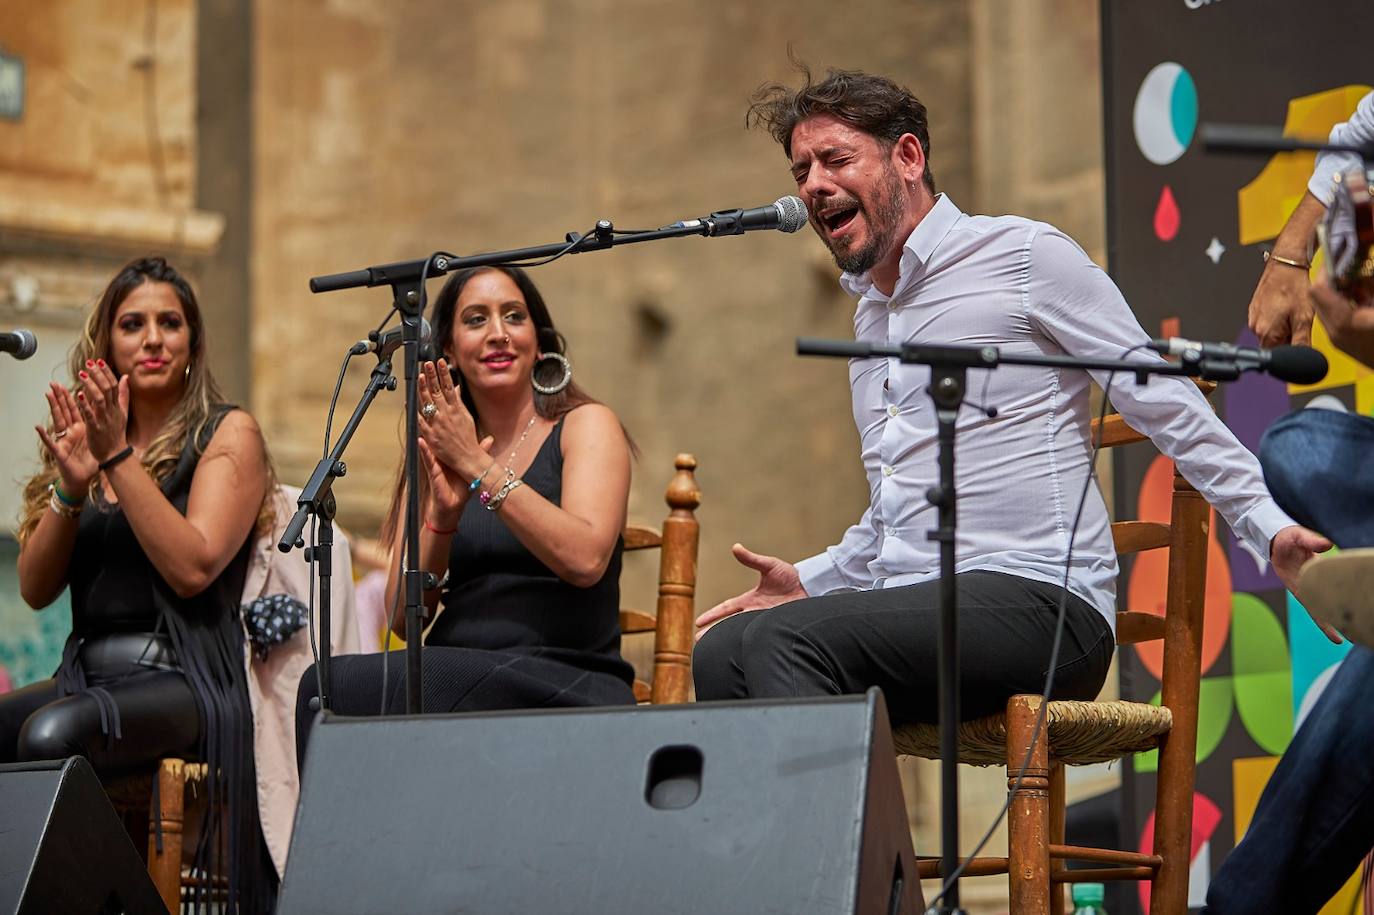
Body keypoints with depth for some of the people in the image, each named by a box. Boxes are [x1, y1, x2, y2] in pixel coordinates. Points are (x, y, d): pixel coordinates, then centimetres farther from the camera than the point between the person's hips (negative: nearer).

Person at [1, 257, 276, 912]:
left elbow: (193, 568, -11)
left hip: (180, 678, -5)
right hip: (87, 674, 5)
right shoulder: (91, 434, 18)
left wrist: (118, 456, -13)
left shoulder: (228, 434, 4)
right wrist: (72, 488, -7)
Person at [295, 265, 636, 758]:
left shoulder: (586, 425, 5)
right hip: (459, 684, 4)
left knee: (337, 687, -28)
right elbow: (404, 616, 8)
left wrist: (478, 468, -14)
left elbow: (585, 560, -15)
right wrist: (442, 516, -9)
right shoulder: (435, 458, 18)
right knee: (331, 686, -29)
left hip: (566, 687, -4)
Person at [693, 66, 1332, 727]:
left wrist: (1267, 524, -10)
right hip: (910, 610, 7)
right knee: (719, 654, -18)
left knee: (782, 640, -28)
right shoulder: (868, 314, 25)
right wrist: (809, 582, 22)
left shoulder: (1024, 255, 0)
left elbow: (1165, 401, -3)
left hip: (1038, 601, -7)